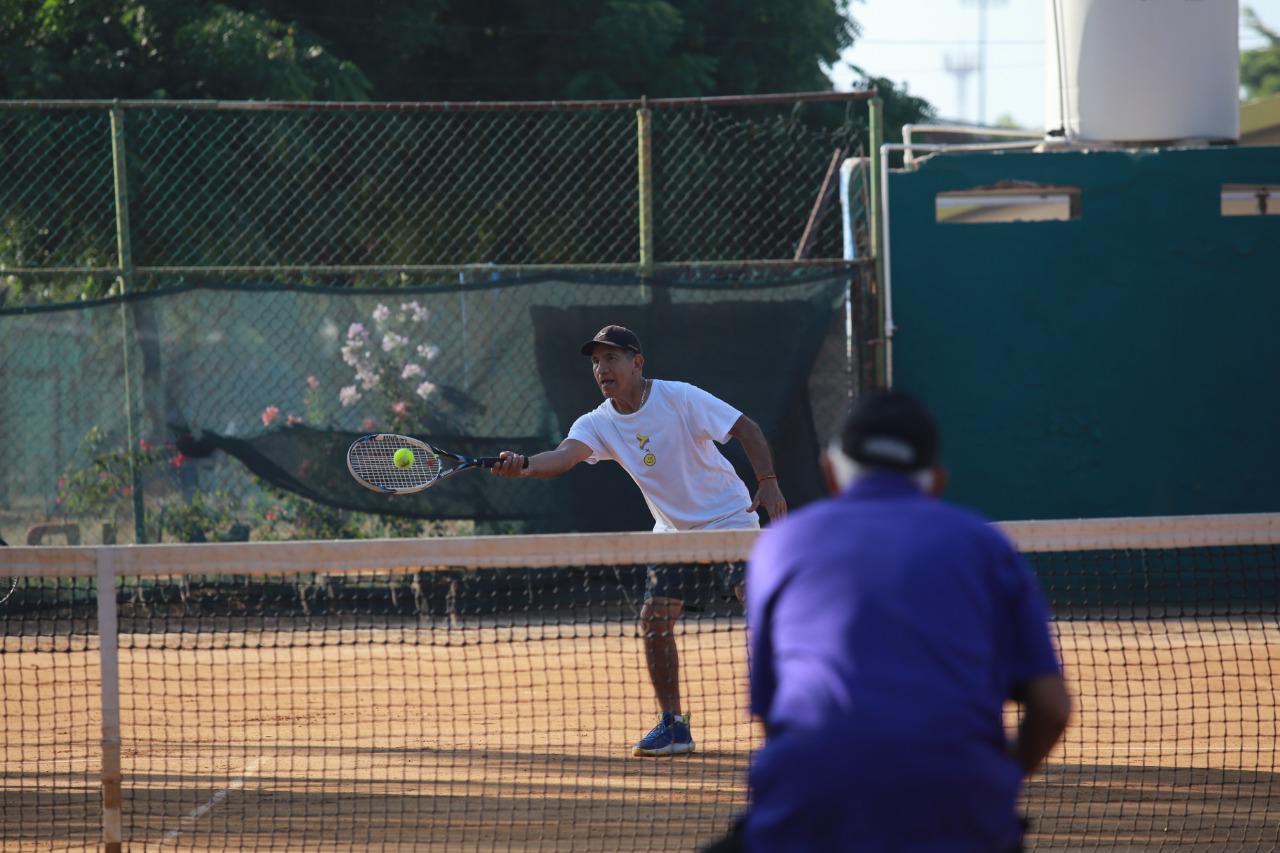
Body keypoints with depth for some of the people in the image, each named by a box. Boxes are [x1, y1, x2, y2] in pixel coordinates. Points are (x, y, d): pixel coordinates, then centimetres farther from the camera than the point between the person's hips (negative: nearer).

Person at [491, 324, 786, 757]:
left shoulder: (679, 398, -17)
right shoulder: (598, 424, -7)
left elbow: (746, 428, -13)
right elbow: (565, 455, -28)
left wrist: (768, 482, -26)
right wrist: (524, 465, -50)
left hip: (729, 517, -5)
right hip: (673, 530, 5)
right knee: (654, 621, -7)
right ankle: (673, 726, 4)